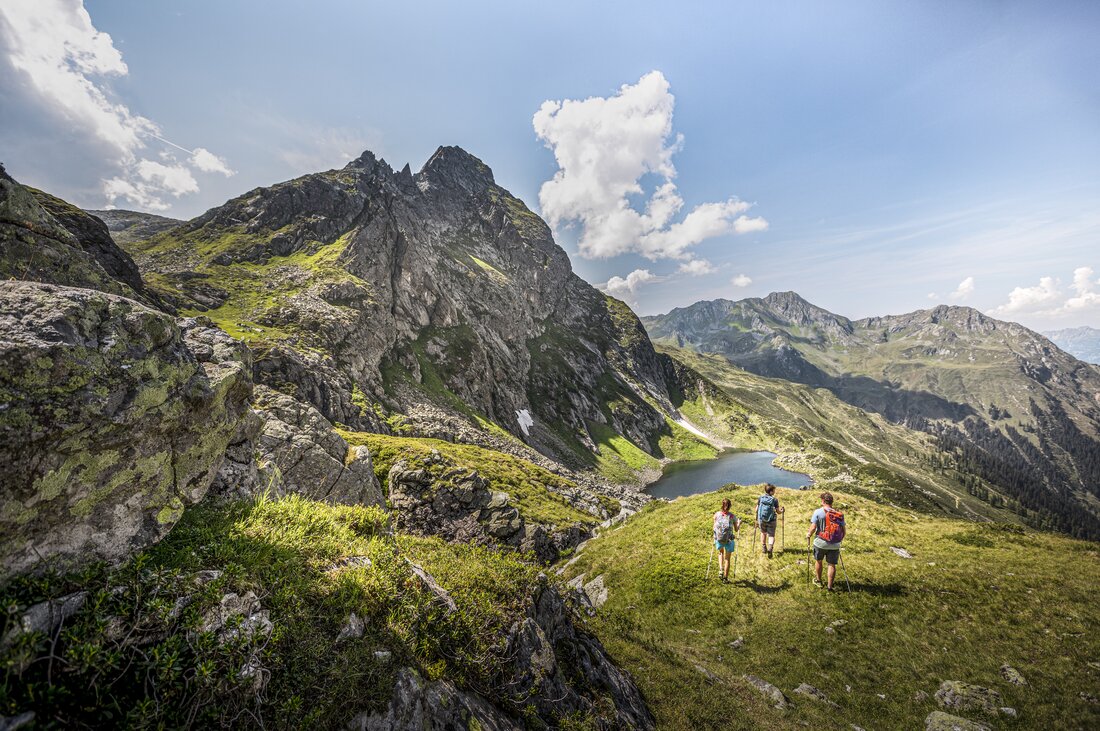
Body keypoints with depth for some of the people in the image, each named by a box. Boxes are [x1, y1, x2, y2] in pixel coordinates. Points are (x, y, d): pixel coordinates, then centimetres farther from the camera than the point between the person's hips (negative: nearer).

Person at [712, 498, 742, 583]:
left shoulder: (716, 514, -8)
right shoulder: (733, 516, -11)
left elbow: (714, 527, -1)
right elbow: (736, 530, -1)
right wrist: (739, 523, 17)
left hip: (718, 540, 1)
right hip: (729, 540, -1)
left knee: (721, 553, 31)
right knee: (727, 559, 18)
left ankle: (721, 570, 14)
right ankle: (725, 578, 25)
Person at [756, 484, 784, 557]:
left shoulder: (760, 498, -4)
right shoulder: (774, 499, -12)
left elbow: (756, 510, 0)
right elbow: (778, 511, -5)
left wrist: (757, 519, 18)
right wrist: (782, 510, 17)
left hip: (761, 519, 2)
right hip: (771, 520, -2)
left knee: (763, 533, 25)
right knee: (771, 535, 10)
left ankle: (764, 548, 31)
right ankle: (770, 548, -13)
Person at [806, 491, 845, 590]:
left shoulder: (818, 512, -11)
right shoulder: (839, 514, -1)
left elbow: (813, 527, -15)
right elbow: (843, 530, 2)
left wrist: (808, 535, 3)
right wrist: (840, 540, 19)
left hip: (820, 542, -2)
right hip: (835, 545, 2)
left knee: (818, 561, 19)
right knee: (832, 564, 10)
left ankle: (818, 581, 32)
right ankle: (830, 586, 12)